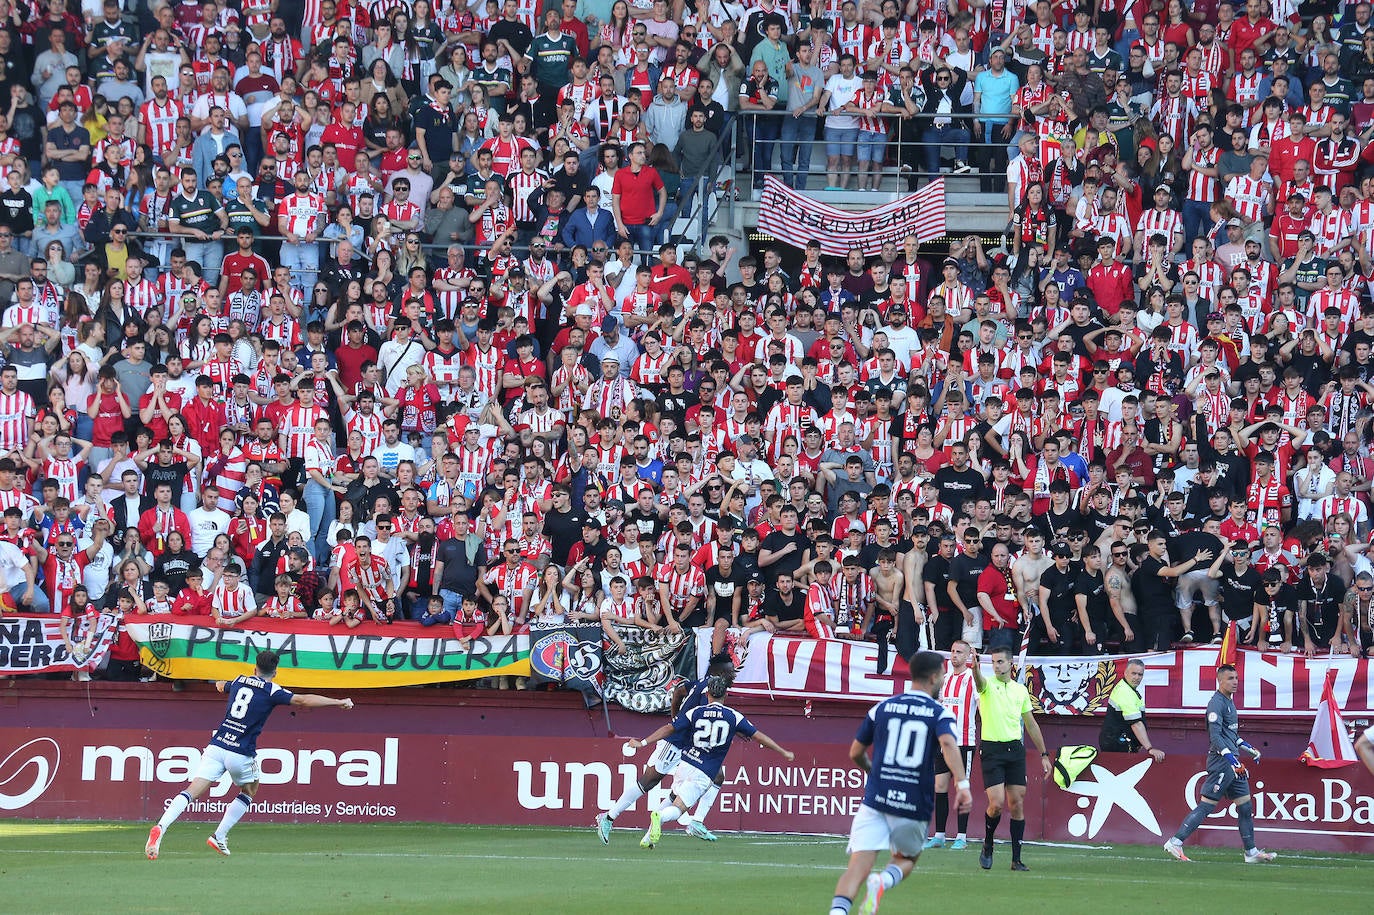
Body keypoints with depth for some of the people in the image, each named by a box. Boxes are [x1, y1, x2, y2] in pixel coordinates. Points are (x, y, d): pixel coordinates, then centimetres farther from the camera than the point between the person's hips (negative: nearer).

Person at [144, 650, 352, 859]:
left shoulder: (239, 681, 17)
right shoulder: (271, 691, 1)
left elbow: (221, 686, 41)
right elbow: (302, 700, -8)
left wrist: (221, 683, 67)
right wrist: (338, 702, -4)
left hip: (216, 747, 3)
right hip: (241, 754, -3)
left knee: (192, 792, -7)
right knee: (249, 791, 23)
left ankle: (161, 827, -27)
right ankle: (219, 837, 14)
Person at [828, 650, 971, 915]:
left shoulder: (881, 708, 12)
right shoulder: (940, 714, 3)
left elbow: (855, 753, 18)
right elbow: (948, 744, -19)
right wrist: (962, 784, -28)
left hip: (875, 799, 1)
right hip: (914, 804, -1)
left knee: (858, 868, -7)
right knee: (906, 860, 23)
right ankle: (883, 881, -11)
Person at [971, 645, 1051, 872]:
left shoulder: (1021, 690, 13)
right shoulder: (987, 685, -1)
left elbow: (1031, 725, 19)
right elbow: (979, 682, -27)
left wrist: (1044, 754, 18)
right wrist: (975, 667, -51)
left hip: (1015, 749, 4)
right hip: (992, 749, -4)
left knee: (1017, 804, 1)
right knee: (997, 803, -13)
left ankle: (1016, 859, 6)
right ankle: (987, 846, 12)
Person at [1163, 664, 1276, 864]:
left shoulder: (1229, 702, 18)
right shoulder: (1216, 703, -12)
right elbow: (1215, 736, -21)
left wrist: (1249, 749, 28)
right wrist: (1232, 760, -27)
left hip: (1233, 762, 10)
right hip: (1221, 762, -10)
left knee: (1246, 806, 10)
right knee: (1205, 806, -11)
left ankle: (1251, 852, 15)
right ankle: (1175, 842, -8)